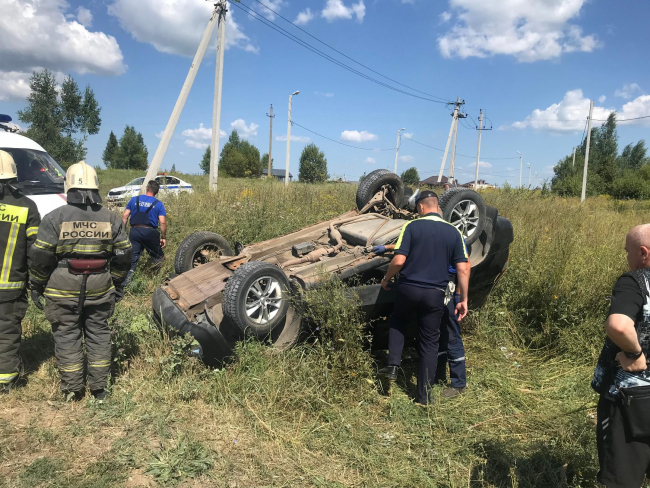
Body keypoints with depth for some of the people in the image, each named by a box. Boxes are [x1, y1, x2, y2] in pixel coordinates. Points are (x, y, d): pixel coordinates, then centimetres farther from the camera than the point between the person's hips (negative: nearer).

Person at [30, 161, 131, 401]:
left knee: (67, 336, 9)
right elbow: (123, 255, 5)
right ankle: (99, 388, 18)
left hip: (63, 290, -2)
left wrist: (36, 286, 6)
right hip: (100, 288, 3)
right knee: (98, 334, 12)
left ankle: (72, 389, 16)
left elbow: (41, 257, -7)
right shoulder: (110, 218, 1)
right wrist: (117, 284, 16)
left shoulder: (55, 217, -8)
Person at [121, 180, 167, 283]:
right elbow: (162, 222, -8)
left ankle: (126, 280, 2)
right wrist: (163, 237, -1)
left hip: (134, 231, 3)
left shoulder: (134, 200, 7)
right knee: (158, 258, 12)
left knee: (132, 258, 6)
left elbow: (124, 216, 3)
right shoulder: (158, 204, -1)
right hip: (150, 232, -3)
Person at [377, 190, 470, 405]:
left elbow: (399, 260, -14)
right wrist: (463, 299, 4)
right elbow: (463, 269, -2)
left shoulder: (411, 227, -7)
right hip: (435, 294, 2)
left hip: (408, 288, -1)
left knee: (397, 321, 29)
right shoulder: (454, 232, 2)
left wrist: (387, 279, 4)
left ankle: (393, 365, 16)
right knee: (429, 343, 11)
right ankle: (424, 396, 15)